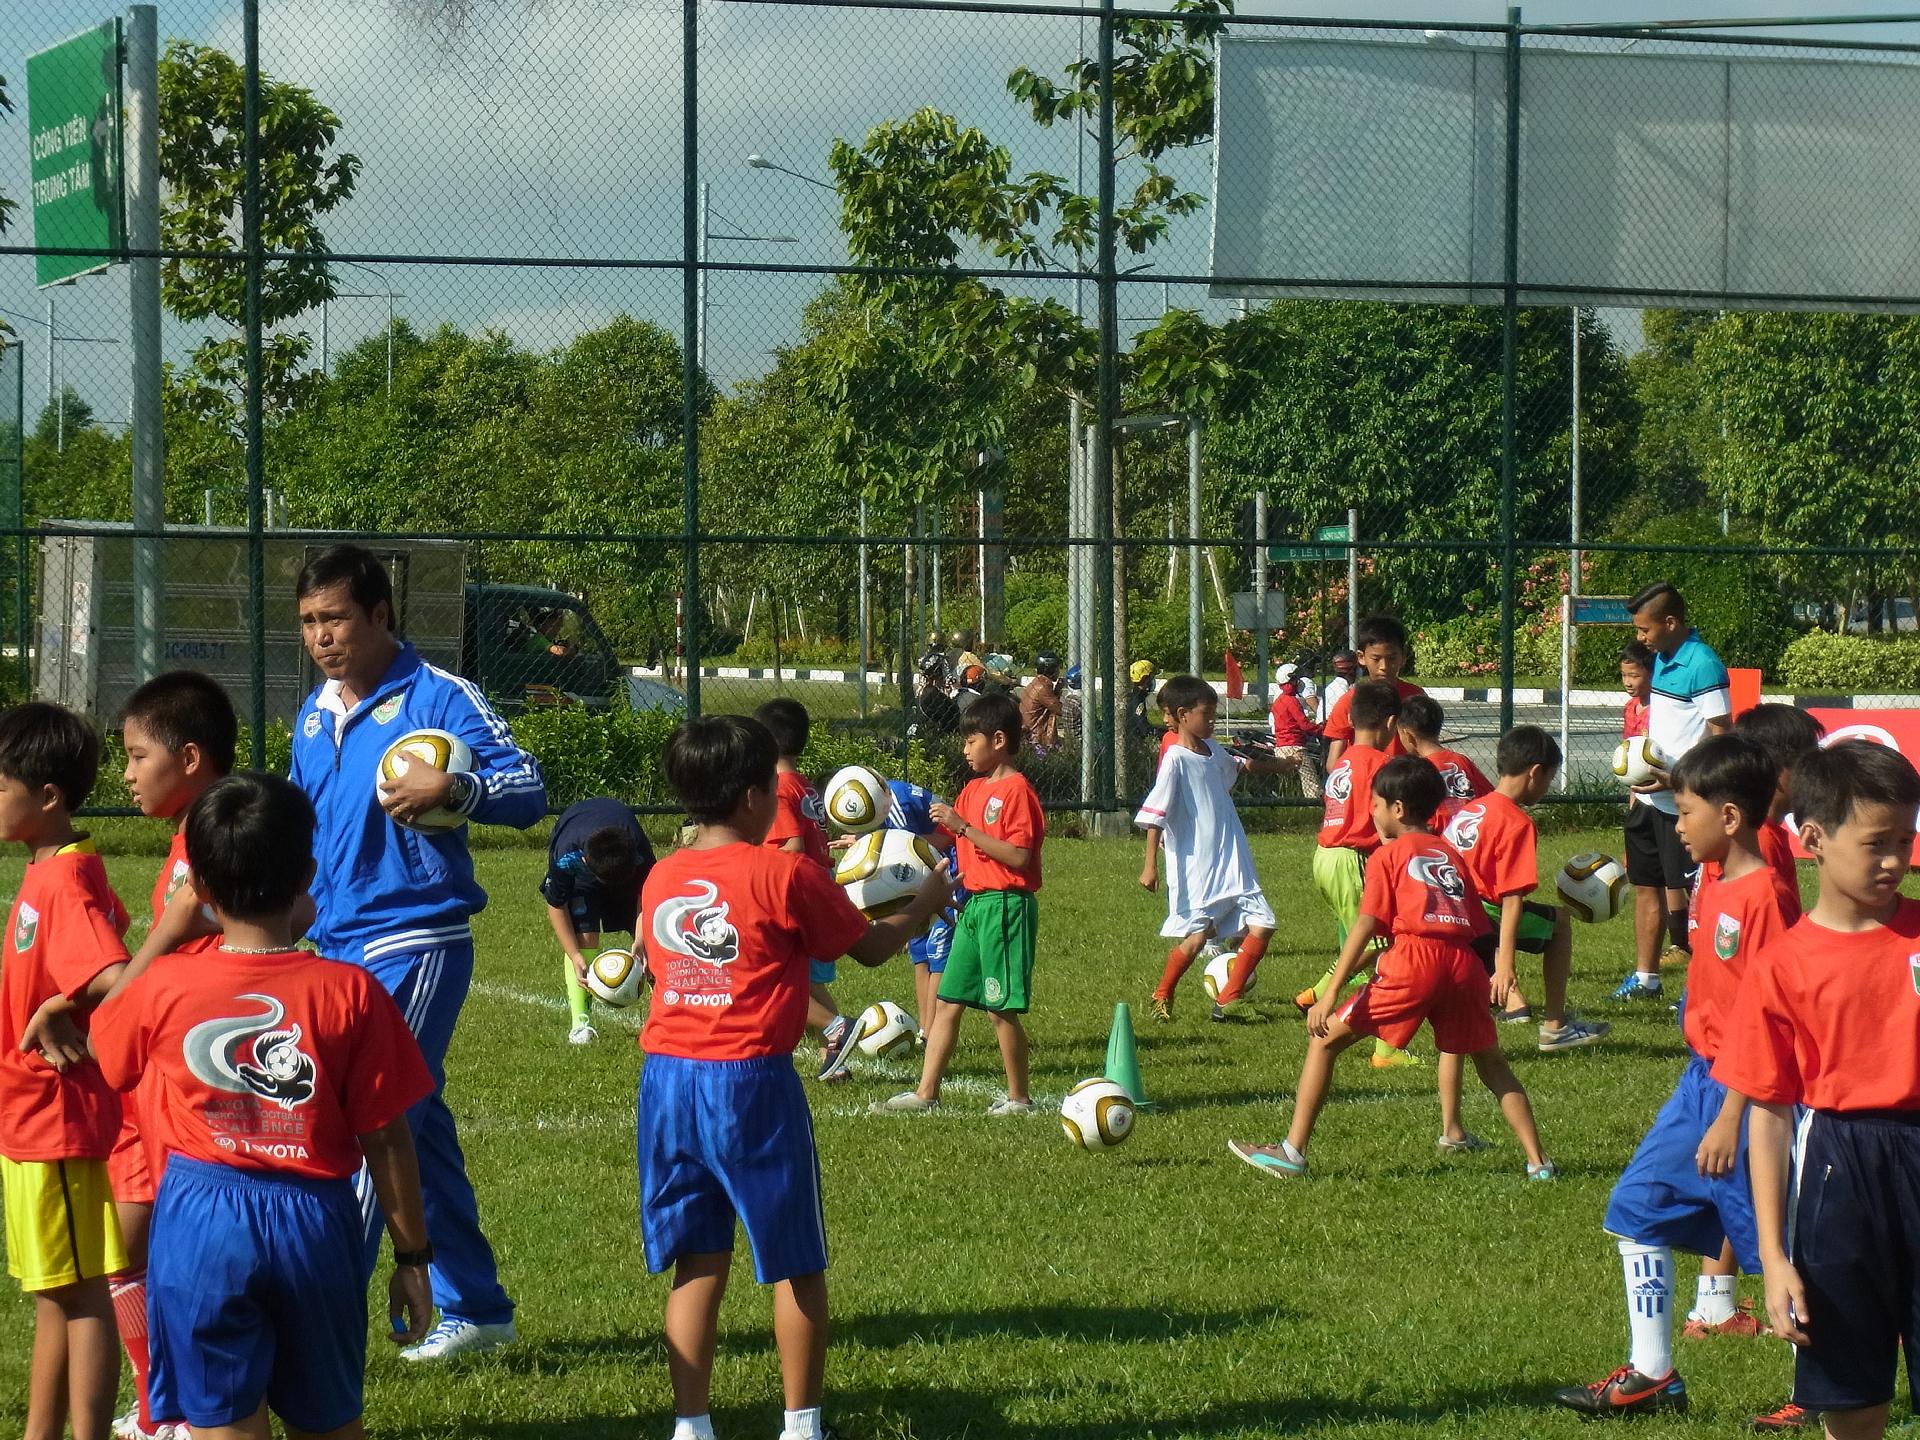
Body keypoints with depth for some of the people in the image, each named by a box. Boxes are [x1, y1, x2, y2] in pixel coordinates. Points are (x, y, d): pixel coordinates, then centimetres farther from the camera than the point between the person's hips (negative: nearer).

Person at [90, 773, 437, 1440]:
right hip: (315, 1220, 1)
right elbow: (387, 1142, -7)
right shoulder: (350, 993, -11)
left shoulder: (164, 988, -9)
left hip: (200, 1221, 0)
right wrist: (412, 1257, 4)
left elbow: (100, 1047, 15)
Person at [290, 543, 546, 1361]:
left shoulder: (437, 698, -8)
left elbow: (527, 791, -13)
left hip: (414, 946, -8)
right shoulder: (314, 717, 13)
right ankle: (474, 1309, 19)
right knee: (419, 1132, 12)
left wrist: (453, 790, -30)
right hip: (336, 948, 8)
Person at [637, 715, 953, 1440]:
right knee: (796, 1263, 9)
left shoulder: (660, 879, 7)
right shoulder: (785, 876, -8)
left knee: (698, 1262, 11)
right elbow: (871, 945, 3)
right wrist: (927, 903, 23)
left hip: (666, 1079, 5)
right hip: (751, 1082, -5)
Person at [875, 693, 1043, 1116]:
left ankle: (1019, 1098, 7)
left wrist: (964, 827, -22)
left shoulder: (1016, 790, -12)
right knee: (948, 1002, 8)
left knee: (1002, 1009, -4)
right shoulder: (974, 789, 14)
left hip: (1006, 905, -9)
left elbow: (1018, 856, -21)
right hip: (974, 905, 9)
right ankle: (926, 1093, 10)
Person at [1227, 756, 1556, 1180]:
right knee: (1491, 1063, 21)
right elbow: (1477, 925, 18)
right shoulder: (1450, 854, 26)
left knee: (1326, 1038, 5)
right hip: (1463, 964, 5)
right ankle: (1538, 1161, 12)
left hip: (1413, 962, -5)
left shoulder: (1388, 855, 10)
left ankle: (1292, 1153, 0)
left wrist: (1330, 993, -5)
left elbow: (1366, 927, -1)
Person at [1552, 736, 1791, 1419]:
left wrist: (1730, 1119, -21)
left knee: (1774, 1243, -1)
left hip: (1743, 1095, -10)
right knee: (1637, 1205, 10)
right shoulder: (1715, 882, 8)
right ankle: (1651, 1375, 17)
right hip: (1701, 1080, 10)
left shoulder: (1761, 895, -19)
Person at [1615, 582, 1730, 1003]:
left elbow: (1720, 739, -18)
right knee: (1646, 886, 13)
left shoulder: (1703, 666, -16)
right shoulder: (1662, 660, 12)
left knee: (1680, 892, -6)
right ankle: (1644, 979, 22)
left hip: (1682, 802, -9)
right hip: (1649, 798, 9)